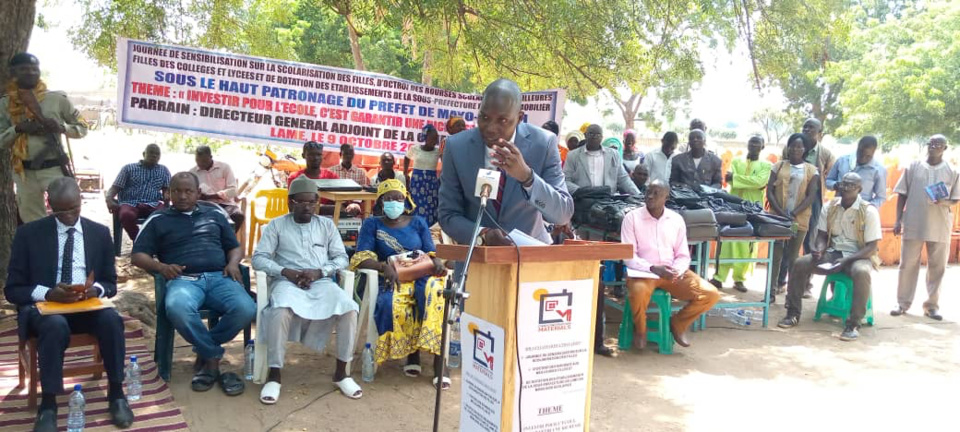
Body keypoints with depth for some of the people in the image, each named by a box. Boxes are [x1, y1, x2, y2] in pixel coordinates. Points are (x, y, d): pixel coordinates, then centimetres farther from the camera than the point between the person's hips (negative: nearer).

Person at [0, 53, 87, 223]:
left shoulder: (57, 98, -2)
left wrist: (62, 127, -16)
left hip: (54, 168, -3)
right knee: (32, 224, 13)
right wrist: (18, 128, -16)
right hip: (24, 172, 3)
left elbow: (82, 128, 4)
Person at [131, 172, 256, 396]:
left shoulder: (215, 214, 22)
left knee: (246, 309, -30)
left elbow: (235, 247, 24)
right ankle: (213, 357, -16)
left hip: (219, 277, 2)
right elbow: (137, 255, 11)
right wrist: (161, 267, -9)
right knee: (177, 309, -39)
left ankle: (205, 353, -5)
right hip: (183, 280, -2)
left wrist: (233, 263, 0)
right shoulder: (158, 220, 16)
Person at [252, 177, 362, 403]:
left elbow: (342, 258, 10)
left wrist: (319, 271, -9)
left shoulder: (327, 224, 17)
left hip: (322, 282, 2)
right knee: (280, 312, -37)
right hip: (288, 282, -2)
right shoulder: (277, 225, 11)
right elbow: (258, 258, 3)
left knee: (349, 309, -28)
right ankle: (274, 375, -21)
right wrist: (286, 272, -14)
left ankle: (341, 372, -12)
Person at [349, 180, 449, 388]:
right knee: (393, 303, -37)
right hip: (392, 279, -1)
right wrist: (384, 266, -21)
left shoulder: (418, 222, 18)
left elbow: (430, 253, 13)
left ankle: (439, 363, -34)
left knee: (436, 293, -34)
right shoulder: (372, 224, 12)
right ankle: (412, 353, -14)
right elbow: (362, 258, -1)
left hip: (422, 276, 1)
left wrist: (437, 263, -12)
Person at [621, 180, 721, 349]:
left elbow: (683, 255, 10)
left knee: (711, 294, -14)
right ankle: (640, 329, -3)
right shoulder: (632, 217, -2)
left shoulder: (676, 219, 8)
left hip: (673, 273, 4)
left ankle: (678, 323, 15)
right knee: (639, 292, -39)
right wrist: (653, 268, -21)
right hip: (643, 272, -4)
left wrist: (677, 271, -13)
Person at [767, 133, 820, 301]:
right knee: (775, 255, 0)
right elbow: (769, 191, 1)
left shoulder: (811, 170, 5)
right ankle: (771, 291, 5)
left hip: (799, 220, 0)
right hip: (777, 217, 1)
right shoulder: (778, 166, 7)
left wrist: (793, 214, -14)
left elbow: (811, 196, -3)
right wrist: (781, 212, -12)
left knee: (793, 256, 5)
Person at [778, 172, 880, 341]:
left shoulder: (869, 211, -10)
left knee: (861, 272, -39)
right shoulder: (829, 207, 3)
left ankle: (854, 323, -26)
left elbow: (871, 247, -13)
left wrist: (846, 260, -26)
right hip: (832, 253, 4)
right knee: (800, 264, -19)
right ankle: (793, 313, -7)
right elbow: (822, 235, 7)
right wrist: (819, 250, -17)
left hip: (858, 256, -4)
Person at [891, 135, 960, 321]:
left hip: (939, 227, 1)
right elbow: (902, 195, 5)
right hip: (913, 224, 0)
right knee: (908, 264, 3)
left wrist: (945, 202, -17)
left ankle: (931, 305, 15)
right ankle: (903, 303, 12)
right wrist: (898, 220, 0)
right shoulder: (913, 167, 4)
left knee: (937, 266, 5)